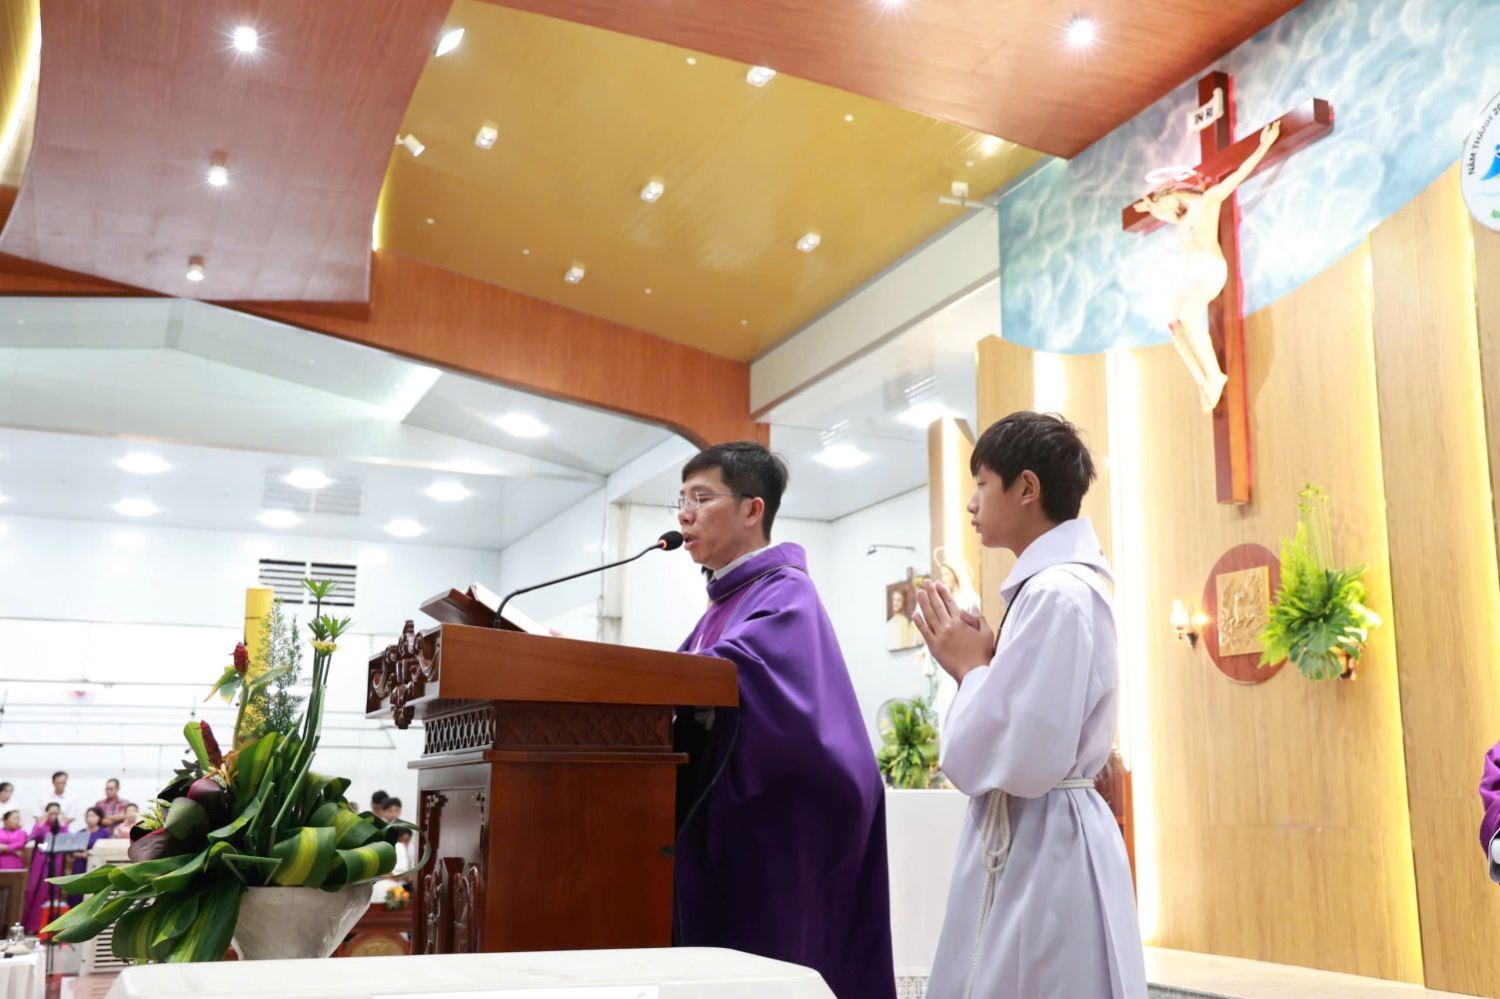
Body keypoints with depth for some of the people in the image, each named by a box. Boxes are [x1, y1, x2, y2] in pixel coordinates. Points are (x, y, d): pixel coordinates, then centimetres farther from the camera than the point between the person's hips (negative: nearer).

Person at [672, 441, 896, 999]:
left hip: (772, 838, -8)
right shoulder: (726, 603, 17)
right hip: (724, 831, 8)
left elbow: (720, 677, -28)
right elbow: (691, 692, 16)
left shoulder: (785, 596, -10)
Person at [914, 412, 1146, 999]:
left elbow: (1026, 760, -24)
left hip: (1038, 849, -10)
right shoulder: (1055, 584, 12)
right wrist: (982, 660, 6)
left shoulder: (1056, 594, -19)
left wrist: (970, 667, -10)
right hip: (1028, 843, 10)